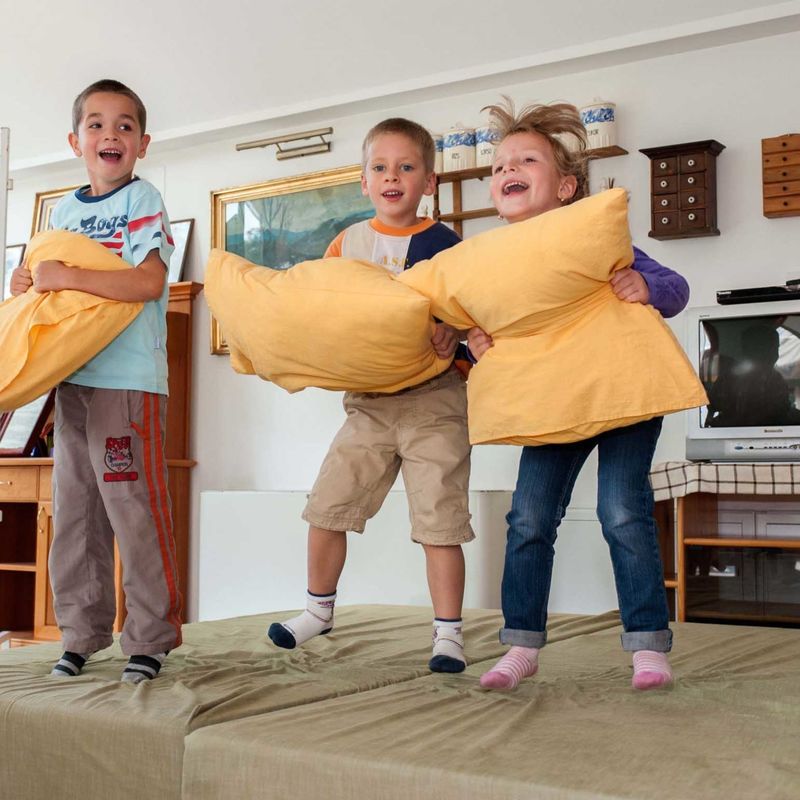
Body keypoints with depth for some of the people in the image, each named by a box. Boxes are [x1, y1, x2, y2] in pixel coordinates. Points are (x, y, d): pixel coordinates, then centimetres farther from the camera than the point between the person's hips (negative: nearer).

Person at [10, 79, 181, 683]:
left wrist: (67, 276, -19)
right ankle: (82, 633, 21)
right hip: (72, 377, 7)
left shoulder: (143, 200, -3)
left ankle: (153, 635, 5)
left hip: (129, 379, -7)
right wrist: (30, 283, 6)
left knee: (134, 508, -6)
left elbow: (148, 281, -18)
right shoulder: (64, 210, 17)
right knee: (72, 509, 10)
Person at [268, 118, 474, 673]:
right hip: (369, 400, 4)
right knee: (327, 507, 7)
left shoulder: (444, 243, -4)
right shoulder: (348, 242, 8)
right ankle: (319, 608, 28)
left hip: (433, 400, -4)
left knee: (438, 520, -3)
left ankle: (448, 633, 9)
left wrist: (453, 332, -27)